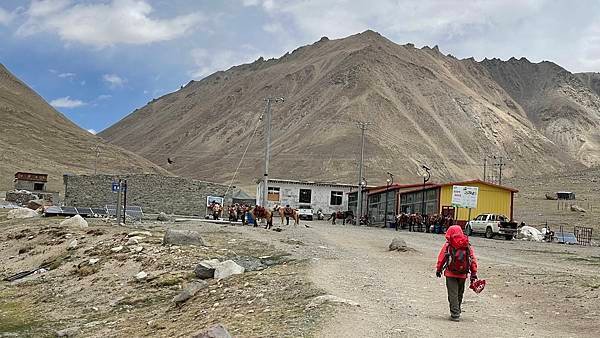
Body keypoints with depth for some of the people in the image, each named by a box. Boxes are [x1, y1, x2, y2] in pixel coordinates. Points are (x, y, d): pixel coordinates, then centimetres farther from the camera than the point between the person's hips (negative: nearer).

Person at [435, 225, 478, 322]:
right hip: (462, 275, 4)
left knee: (453, 294, 0)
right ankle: (457, 312, 32)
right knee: (459, 294, 19)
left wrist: (438, 269, 9)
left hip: (450, 274, -4)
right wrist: (474, 273, 6)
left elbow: (441, 258, -3)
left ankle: (455, 315, -6)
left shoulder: (447, 245, -8)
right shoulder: (468, 246, 2)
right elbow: (473, 260, 1)